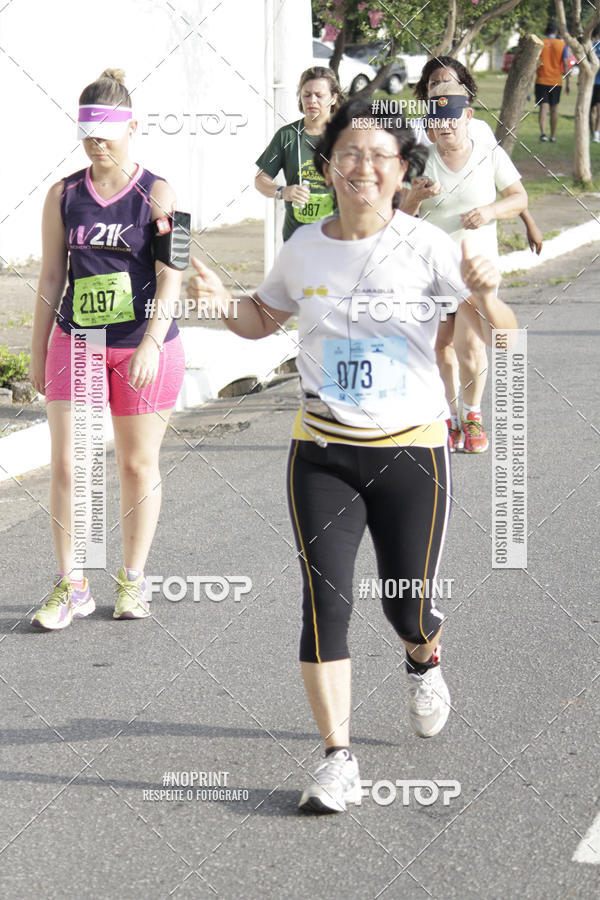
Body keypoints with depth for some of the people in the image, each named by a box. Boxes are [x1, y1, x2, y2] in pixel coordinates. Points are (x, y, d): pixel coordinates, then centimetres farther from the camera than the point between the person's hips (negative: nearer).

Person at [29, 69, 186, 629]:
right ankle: (71, 587, 6)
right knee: (64, 463, -3)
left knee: (138, 463, 8)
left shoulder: (157, 195, -5)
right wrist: (38, 352, 10)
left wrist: (151, 345, -23)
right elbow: (51, 277, 9)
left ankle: (132, 581, 22)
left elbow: (170, 277, -12)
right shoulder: (63, 195, 4)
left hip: (143, 346, -2)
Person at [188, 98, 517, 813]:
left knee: (408, 610, 7)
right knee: (324, 601, -9)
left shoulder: (425, 246, -7)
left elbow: (499, 339, -10)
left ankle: (424, 663, 45)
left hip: (411, 451, -2)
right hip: (322, 453, 2)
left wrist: (485, 298, -31)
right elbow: (263, 319, 19)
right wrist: (221, 300, -2)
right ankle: (338, 760, -1)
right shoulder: (305, 248, 1)